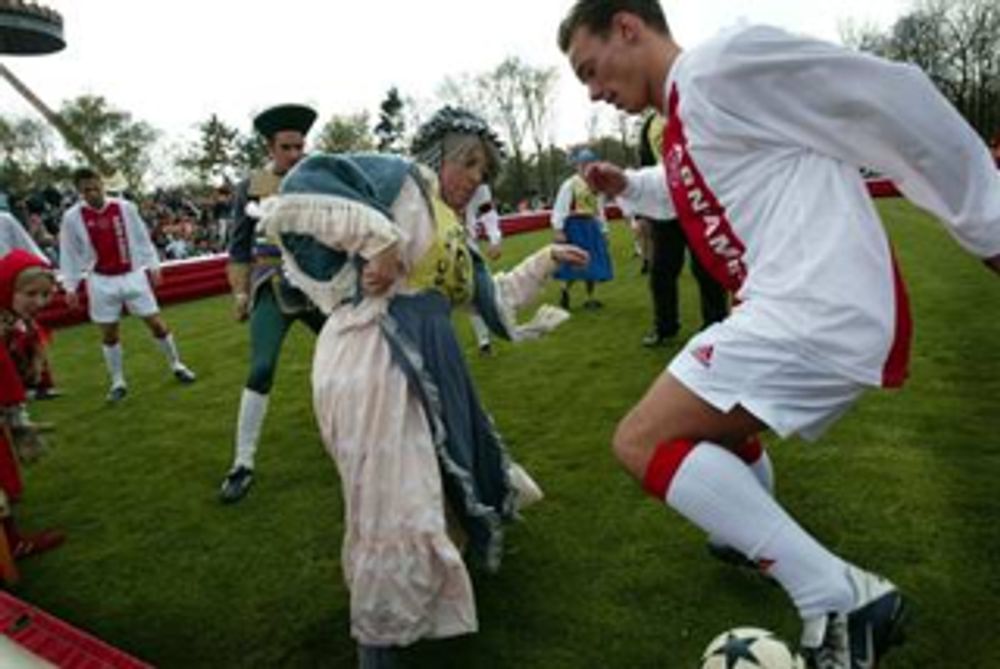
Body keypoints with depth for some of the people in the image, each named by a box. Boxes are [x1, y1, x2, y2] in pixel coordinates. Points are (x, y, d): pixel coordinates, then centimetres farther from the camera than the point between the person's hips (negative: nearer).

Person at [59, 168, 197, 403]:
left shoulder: (125, 207, -5)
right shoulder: (72, 217, -6)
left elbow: (142, 238, 4)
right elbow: (69, 254, 1)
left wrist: (153, 266, 3)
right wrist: (70, 286, 0)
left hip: (132, 275, 0)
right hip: (101, 281, 0)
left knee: (156, 323, 2)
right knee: (108, 333, 7)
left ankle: (176, 365, 20)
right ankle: (118, 382, 19)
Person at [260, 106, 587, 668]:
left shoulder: (453, 230, 23)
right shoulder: (400, 178, -2)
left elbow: (493, 298, 31)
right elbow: (303, 189, -16)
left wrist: (546, 261, 32)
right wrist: (378, 235, -22)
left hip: (423, 368, 10)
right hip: (372, 362, -10)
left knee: (436, 484, 24)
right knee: (396, 516, -6)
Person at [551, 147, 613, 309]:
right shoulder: (569, 184, -8)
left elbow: (600, 209, 17)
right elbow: (560, 208, -12)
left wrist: (603, 230, 16)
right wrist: (559, 230, -19)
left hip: (592, 226, 6)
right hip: (575, 226, -6)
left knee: (594, 262, 7)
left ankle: (590, 298, 16)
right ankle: (565, 290, 17)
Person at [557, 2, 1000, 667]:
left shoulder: (726, 60, -9)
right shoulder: (684, 121, 19)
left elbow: (894, 98, -10)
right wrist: (628, 185, 25)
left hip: (817, 309, -10)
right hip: (816, 310, 10)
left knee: (643, 442, -14)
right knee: (716, 418, 32)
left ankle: (839, 598, -11)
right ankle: (756, 537, 53)